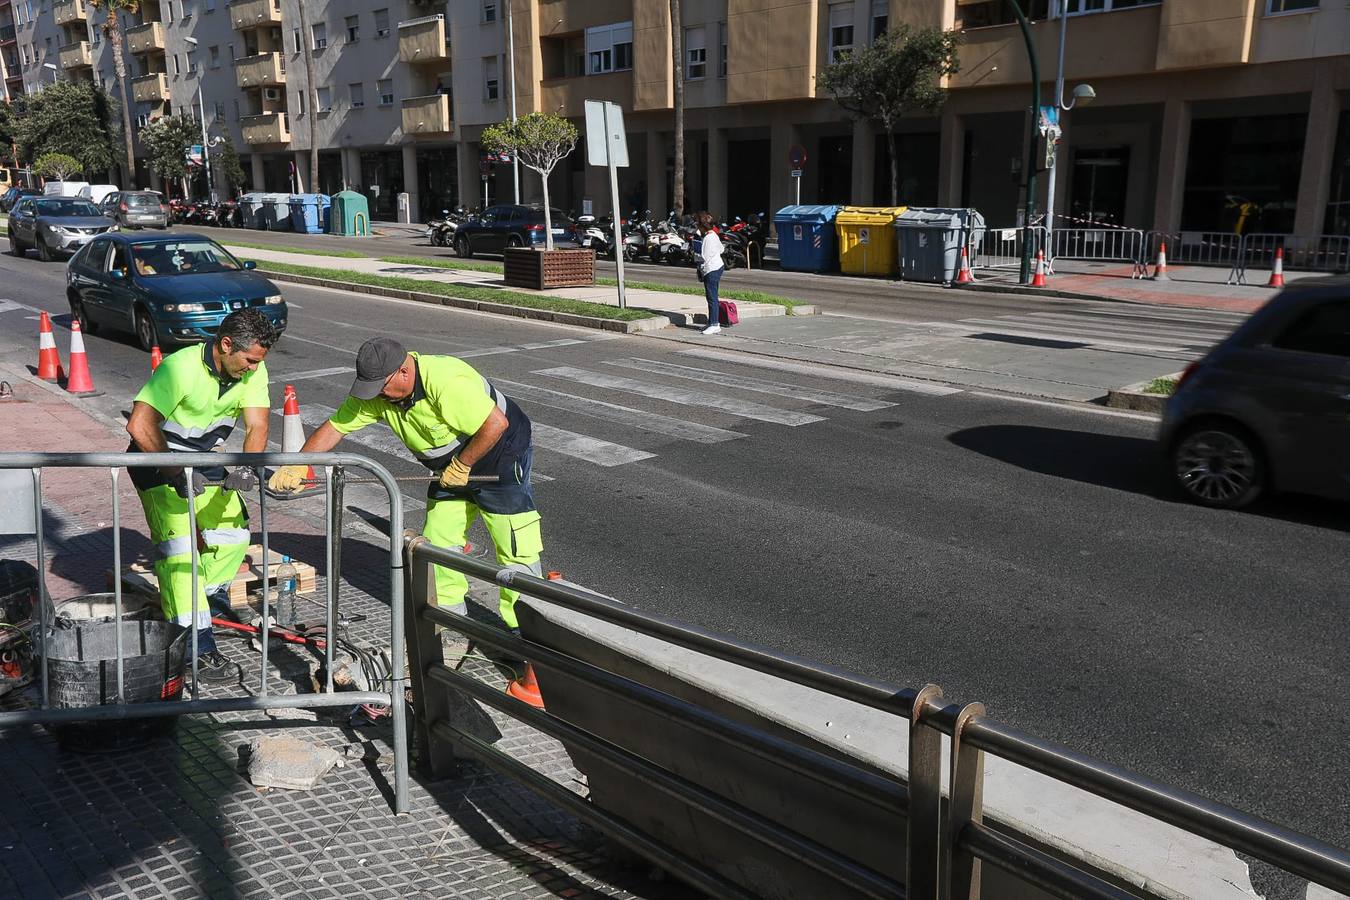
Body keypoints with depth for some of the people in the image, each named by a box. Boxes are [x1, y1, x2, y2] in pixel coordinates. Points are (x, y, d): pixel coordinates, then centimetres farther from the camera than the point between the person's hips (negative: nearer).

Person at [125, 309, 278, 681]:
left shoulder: (252, 370, -12)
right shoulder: (182, 367, -30)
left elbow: (257, 425, -16)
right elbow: (139, 426, -35)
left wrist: (246, 468, -34)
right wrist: (177, 475, -34)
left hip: (204, 460, 7)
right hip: (159, 458, -7)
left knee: (235, 532, 7)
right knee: (180, 547, -15)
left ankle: (211, 596, 34)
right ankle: (196, 646, -14)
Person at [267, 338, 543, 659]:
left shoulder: (446, 382, -33)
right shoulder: (376, 394, -8)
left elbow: (496, 423, -33)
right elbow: (333, 427, -3)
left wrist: (461, 466, -22)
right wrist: (296, 466, -15)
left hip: (502, 457, -8)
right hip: (452, 471, 8)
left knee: (514, 547, -7)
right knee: (437, 542, 7)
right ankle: (453, 630, 17)